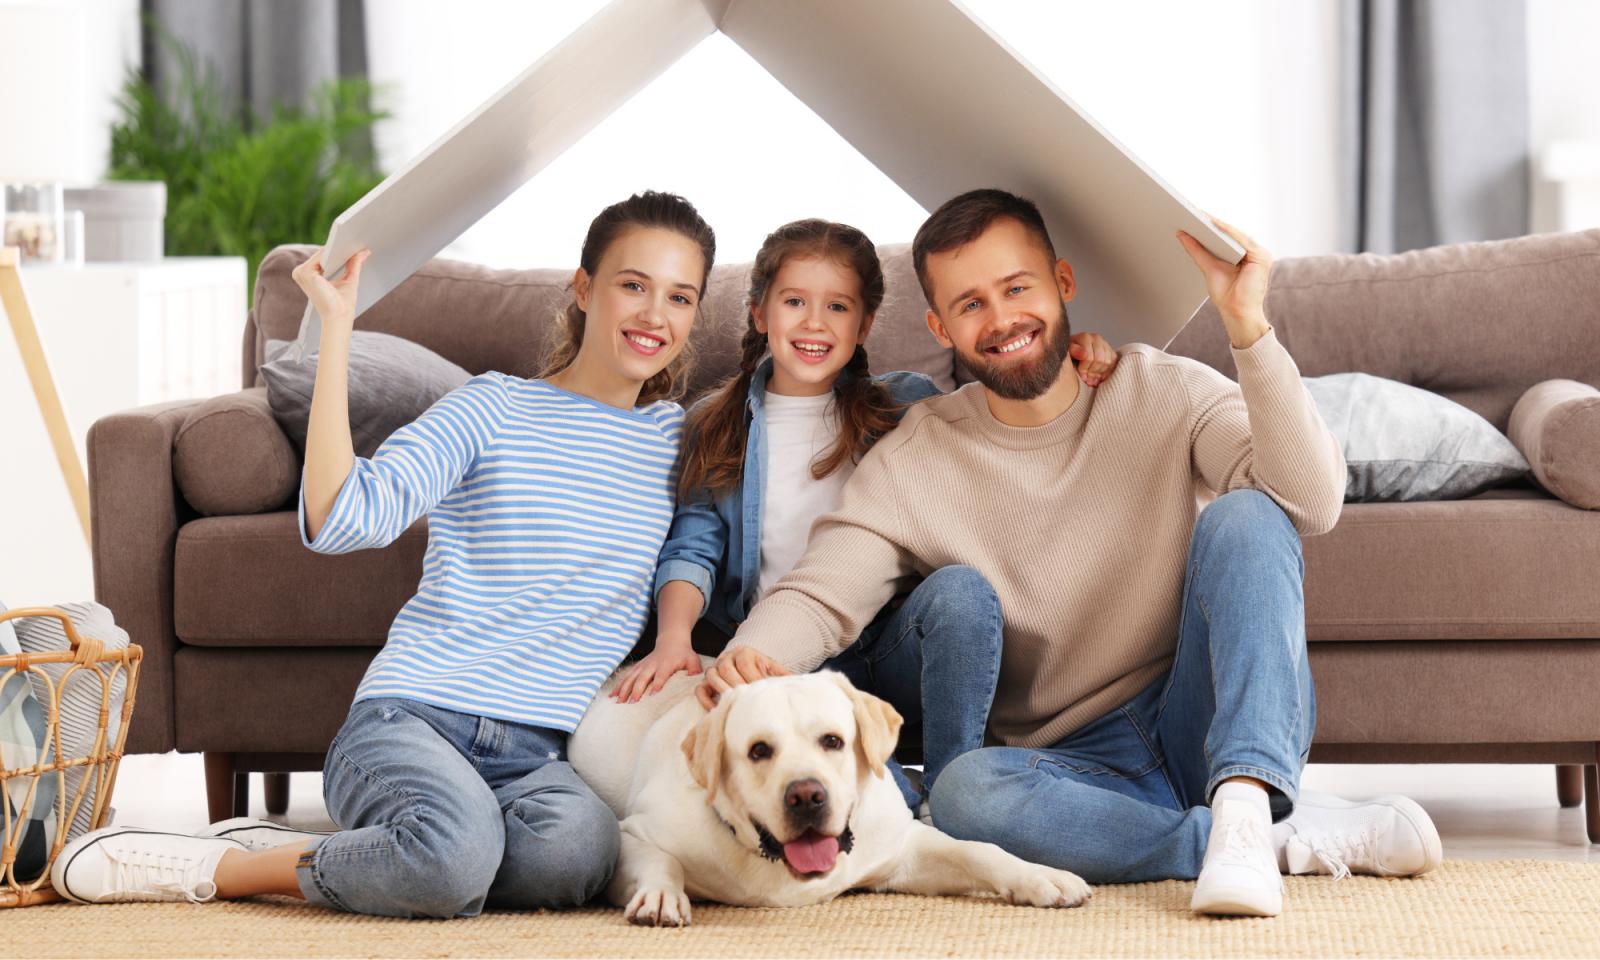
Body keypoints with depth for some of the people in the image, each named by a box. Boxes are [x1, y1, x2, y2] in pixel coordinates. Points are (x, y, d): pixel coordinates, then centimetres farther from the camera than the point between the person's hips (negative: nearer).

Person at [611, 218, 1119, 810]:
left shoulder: (906, 405, 9)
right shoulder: (717, 428, 11)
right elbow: (692, 547, 5)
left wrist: (1071, 368, -12)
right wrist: (673, 637, -15)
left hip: (892, 650, 1)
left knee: (961, 588, -32)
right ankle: (911, 809, -27)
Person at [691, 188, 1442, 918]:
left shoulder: (1166, 394, -1)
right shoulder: (914, 463, 4)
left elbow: (1311, 504, -17)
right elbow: (818, 595, -7)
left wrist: (1248, 327, -27)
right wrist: (750, 656, -30)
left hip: (1219, 725, 0)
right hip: (1084, 767, 1)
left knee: (1243, 515, -23)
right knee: (966, 792, -34)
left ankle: (1243, 809, -36)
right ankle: (1295, 837, -25)